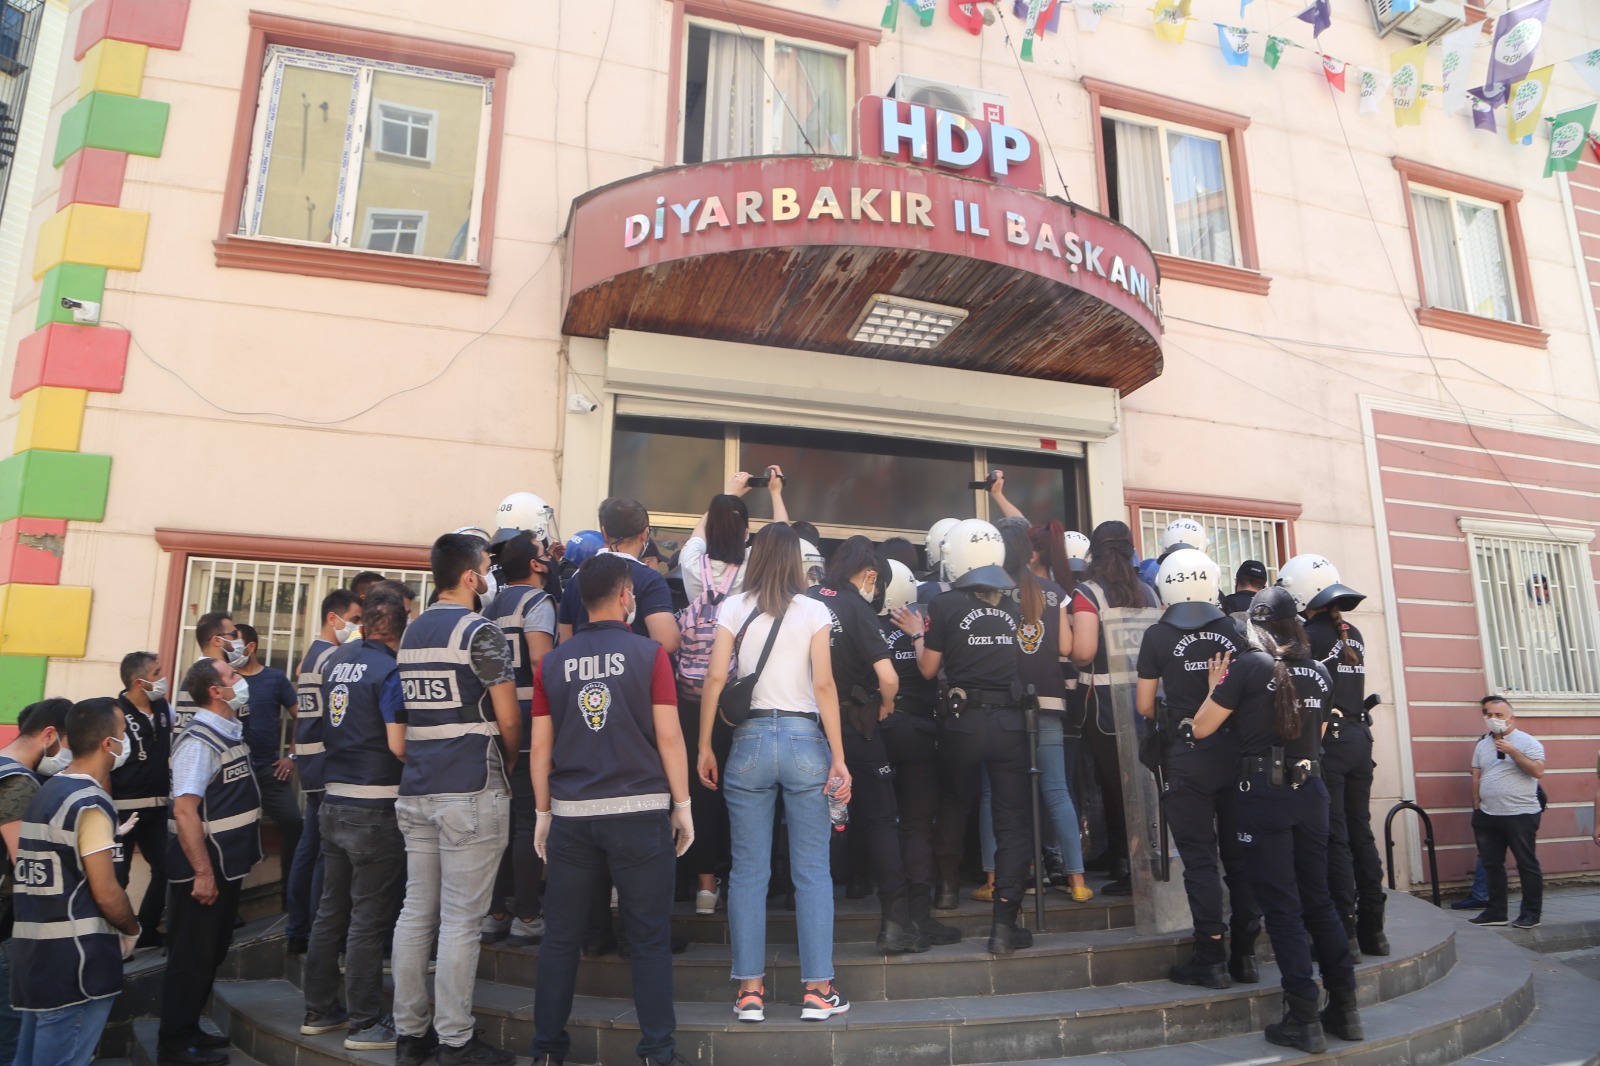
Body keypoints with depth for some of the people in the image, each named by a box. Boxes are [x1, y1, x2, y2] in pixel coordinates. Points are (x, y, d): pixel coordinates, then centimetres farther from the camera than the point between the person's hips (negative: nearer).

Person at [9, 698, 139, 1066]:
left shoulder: (49, 791, 12)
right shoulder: (89, 804, -16)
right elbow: (105, 894, -16)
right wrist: (132, 929, 0)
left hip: (36, 952, 9)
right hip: (74, 959, -9)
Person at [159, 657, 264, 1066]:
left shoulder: (230, 732, 8)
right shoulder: (199, 741, -20)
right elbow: (184, 810, -26)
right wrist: (202, 873, -25)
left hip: (228, 863, 9)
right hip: (205, 867, -9)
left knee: (214, 951, 19)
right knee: (192, 955, 3)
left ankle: (190, 1029, 32)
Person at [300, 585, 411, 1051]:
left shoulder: (336, 659, 6)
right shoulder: (390, 670, -16)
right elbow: (398, 745, -19)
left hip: (333, 800, 8)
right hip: (374, 808, -7)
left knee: (331, 911, 18)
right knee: (369, 918, 2)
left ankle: (320, 1010, 30)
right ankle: (366, 1023, 11)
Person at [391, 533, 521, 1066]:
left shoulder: (411, 632, 12)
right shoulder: (480, 632, -11)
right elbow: (508, 720, -9)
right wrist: (508, 764, 8)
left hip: (416, 791, 8)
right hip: (471, 794, -7)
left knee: (415, 914, 13)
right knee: (460, 921, 0)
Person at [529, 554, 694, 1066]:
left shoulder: (552, 663, 4)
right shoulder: (649, 653, -5)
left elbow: (541, 746, 5)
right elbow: (668, 737, -7)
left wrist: (543, 814, 14)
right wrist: (683, 806, 1)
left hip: (571, 814, 3)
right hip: (639, 811, -3)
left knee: (562, 935, 14)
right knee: (649, 937, 6)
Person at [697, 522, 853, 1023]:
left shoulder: (734, 608, 3)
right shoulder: (813, 611, 0)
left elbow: (715, 677, -3)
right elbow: (824, 686, -6)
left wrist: (704, 747, 4)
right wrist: (838, 759, -4)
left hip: (749, 738, 1)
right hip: (804, 739, -1)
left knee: (748, 871, 8)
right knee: (812, 871, 7)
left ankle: (750, 990, 13)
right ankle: (818, 988, 13)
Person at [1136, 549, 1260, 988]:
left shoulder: (1158, 636, -6)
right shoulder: (1235, 631, 2)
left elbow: (1145, 705, -4)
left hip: (1186, 757, -3)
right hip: (1236, 753, 4)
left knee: (1199, 857, 2)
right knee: (1239, 854, 11)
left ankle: (1211, 958, 6)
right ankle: (1245, 953, 19)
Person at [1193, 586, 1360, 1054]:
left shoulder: (1248, 666, -9)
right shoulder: (1320, 672, 7)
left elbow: (1202, 728, -7)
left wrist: (1215, 687, 7)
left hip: (1264, 792, -5)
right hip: (1311, 790, 5)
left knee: (1282, 906, 1)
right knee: (1318, 899, 16)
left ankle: (1305, 1020, 5)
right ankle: (1344, 1007, 22)